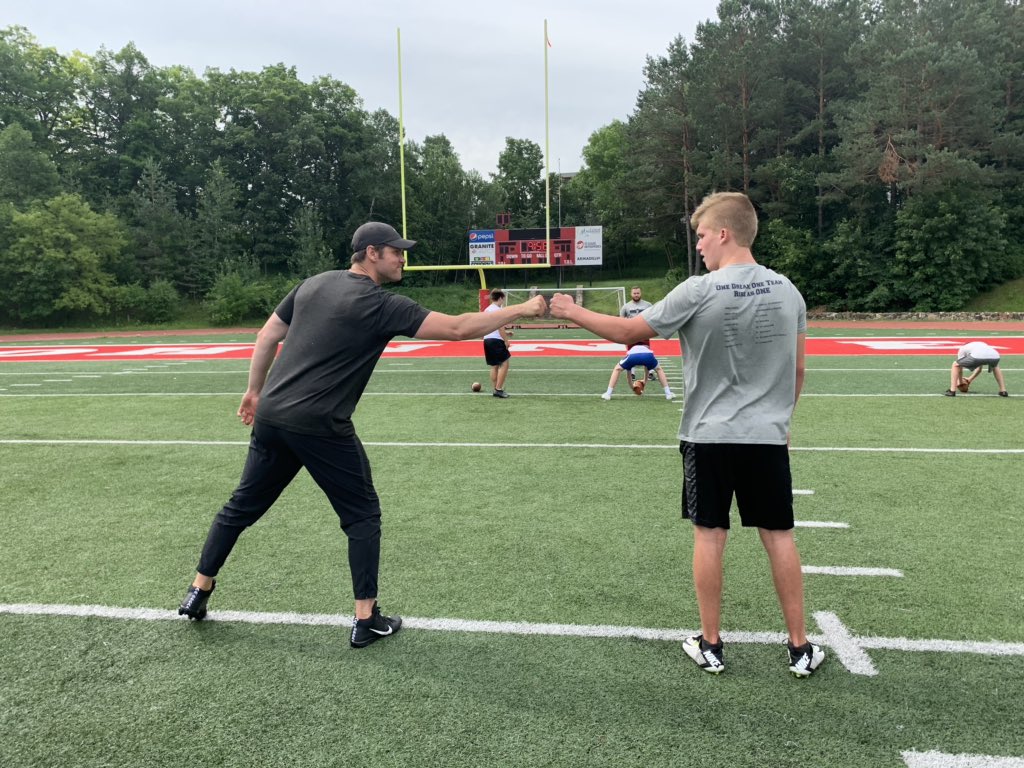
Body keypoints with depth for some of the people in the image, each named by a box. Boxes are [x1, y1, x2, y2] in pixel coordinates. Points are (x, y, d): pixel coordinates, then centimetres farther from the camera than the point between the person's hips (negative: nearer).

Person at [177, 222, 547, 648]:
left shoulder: (313, 283, 10)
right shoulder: (382, 305, -11)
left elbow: (267, 336, 15)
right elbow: (458, 328, -15)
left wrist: (255, 391, 25)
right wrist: (521, 309, -7)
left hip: (271, 416, 7)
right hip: (320, 427, -7)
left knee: (243, 505, 21)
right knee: (363, 515, 8)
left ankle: (198, 591, 33)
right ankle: (366, 619, 11)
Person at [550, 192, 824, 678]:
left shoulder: (699, 292, -13)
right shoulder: (787, 290, 3)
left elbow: (629, 332, -7)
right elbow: (798, 369, 10)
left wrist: (573, 312, 5)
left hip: (710, 436, -4)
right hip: (768, 437, 4)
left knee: (709, 537, 7)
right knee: (779, 537, 11)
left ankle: (710, 646, 18)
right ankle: (800, 647, 21)